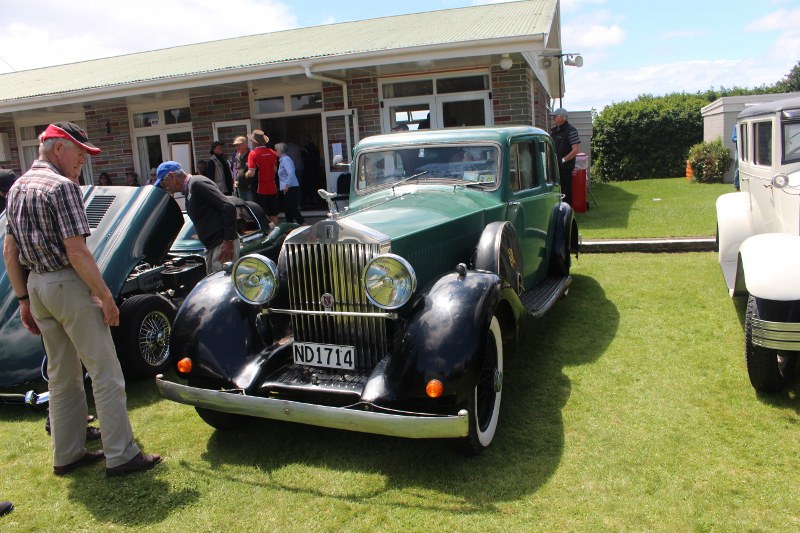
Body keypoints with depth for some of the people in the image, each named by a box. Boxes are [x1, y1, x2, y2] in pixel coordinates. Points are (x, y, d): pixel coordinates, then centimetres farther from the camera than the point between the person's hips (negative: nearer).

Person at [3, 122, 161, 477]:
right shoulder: (62, 187, -15)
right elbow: (77, 252, -21)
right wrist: (106, 296, -15)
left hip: (36, 285, 9)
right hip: (69, 285, -9)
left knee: (62, 376, 17)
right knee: (105, 374, -1)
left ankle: (67, 455, 26)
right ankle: (121, 456, 5)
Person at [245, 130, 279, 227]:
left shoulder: (253, 154, -12)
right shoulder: (272, 152, 4)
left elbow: (251, 173, -18)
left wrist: (246, 174, 1)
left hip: (261, 190, -5)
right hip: (272, 189, 5)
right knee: (274, 214, 13)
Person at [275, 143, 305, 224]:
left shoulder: (285, 159, -12)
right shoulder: (283, 159, 18)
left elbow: (291, 173, -24)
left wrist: (287, 185, -25)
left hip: (290, 189, -10)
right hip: (287, 189, 10)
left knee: (291, 208, -11)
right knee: (287, 208, 13)